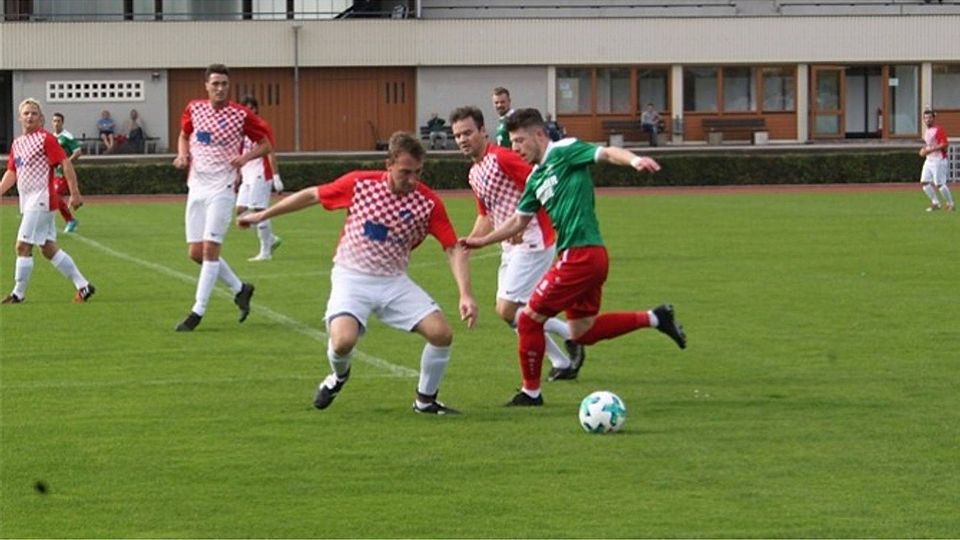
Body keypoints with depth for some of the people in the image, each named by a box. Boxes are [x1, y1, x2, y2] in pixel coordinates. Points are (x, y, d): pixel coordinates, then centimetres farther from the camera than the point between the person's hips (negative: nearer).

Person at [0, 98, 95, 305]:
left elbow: (66, 164, -12)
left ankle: (18, 293, -1)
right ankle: (83, 285, 12)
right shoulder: (17, 143, 16)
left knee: (23, 246, -9)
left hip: (41, 199, -8)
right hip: (28, 201, 8)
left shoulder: (45, 139, -8)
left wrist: (75, 193, -17)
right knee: (48, 248, 8)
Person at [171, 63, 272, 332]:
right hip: (196, 188, 5)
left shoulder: (240, 115, -7)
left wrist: (245, 157, -16)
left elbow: (266, 144, 1)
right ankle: (240, 289, 22)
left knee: (210, 248, -12)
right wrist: (182, 155, 2)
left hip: (221, 189, -5)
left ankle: (198, 311, -6)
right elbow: (184, 135, 23)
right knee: (195, 252, 4)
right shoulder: (194, 109, 5)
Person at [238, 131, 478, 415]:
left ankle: (425, 400, 11)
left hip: (395, 282, 2)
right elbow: (311, 195, 3)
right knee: (343, 340, -27)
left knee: (441, 333, -15)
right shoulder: (360, 184, -11)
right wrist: (263, 215, 11)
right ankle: (339, 375, 12)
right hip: (352, 278, -2)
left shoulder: (428, 203, -10)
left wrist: (466, 295, -21)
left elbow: (453, 249, -8)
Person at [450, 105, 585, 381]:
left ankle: (569, 334, 3)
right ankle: (562, 363, 18)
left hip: (532, 242, -10)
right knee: (508, 311, 9)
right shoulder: (474, 174, 15)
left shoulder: (502, 158, -14)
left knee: (508, 310, -13)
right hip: (511, 247, 10)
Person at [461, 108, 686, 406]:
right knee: (582, 332, 17)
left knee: (529, 319, -2)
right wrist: (482, 241, 26)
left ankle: (531, 393, 10)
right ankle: (654, 318, 20)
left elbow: (608, 153, -19)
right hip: (591, 257, 10)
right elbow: (519, 221, 27)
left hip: (580, 255, -10)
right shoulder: (536, 178, 17)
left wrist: (633, 160, -39)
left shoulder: (563, 152, -7)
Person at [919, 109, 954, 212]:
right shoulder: (926, 131, 15)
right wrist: (923, 150, 7)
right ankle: (935, 203, 11)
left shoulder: (938, 130, -13)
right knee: (924, 182, 2)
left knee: (939, 184, -10)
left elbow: (945, 144, -21)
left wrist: (930, 150, -23)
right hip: (929, 160, 9)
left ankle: (950, 204, 3)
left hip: (938, 160, -9)